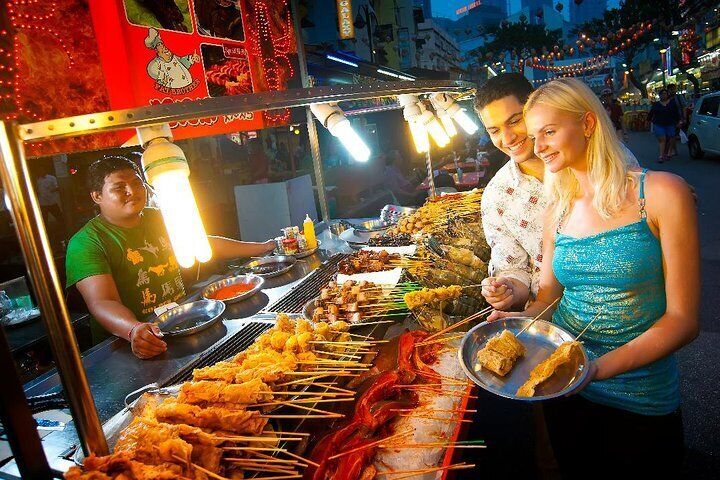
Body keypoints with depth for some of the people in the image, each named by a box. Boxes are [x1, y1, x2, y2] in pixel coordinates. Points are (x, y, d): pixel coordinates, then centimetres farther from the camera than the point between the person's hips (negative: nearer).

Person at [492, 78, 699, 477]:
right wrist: (520, 319, -18)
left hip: (639, 403, -3)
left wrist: (600, 367, -28)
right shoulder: (557, 211, 1)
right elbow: (549, 295, 4)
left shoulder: (661, 193, -14)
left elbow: (682, 319, -15)